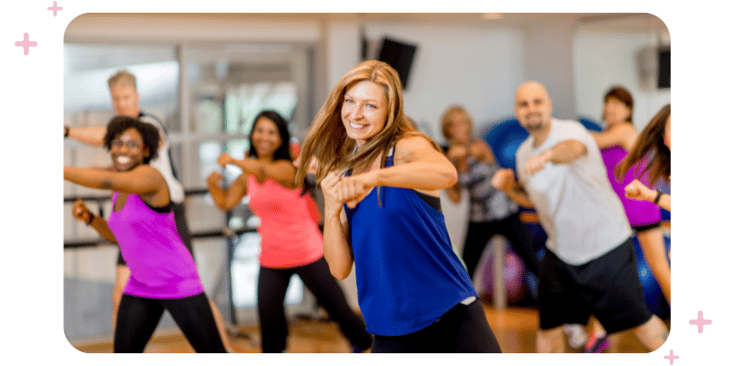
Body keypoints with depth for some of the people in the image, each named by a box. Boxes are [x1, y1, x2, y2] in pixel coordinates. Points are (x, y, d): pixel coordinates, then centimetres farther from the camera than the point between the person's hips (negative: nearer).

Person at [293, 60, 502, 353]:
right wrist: (331, 210, -9)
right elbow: (340, 269, 5)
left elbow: (446, 174, -32)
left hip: (453, 318, -4)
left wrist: (374, 178, -45)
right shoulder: (339, 175, 9)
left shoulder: (408, 147, -6)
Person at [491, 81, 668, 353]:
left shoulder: (570, 130, -20)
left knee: (638, 322, 2)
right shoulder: (524, 153, 2)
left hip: (607, 247, -6)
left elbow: (573, 148, -47)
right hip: (560, 253, 6)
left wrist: (547, 155, -70)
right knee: (548, 329, 5)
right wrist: (509, 187, -4)